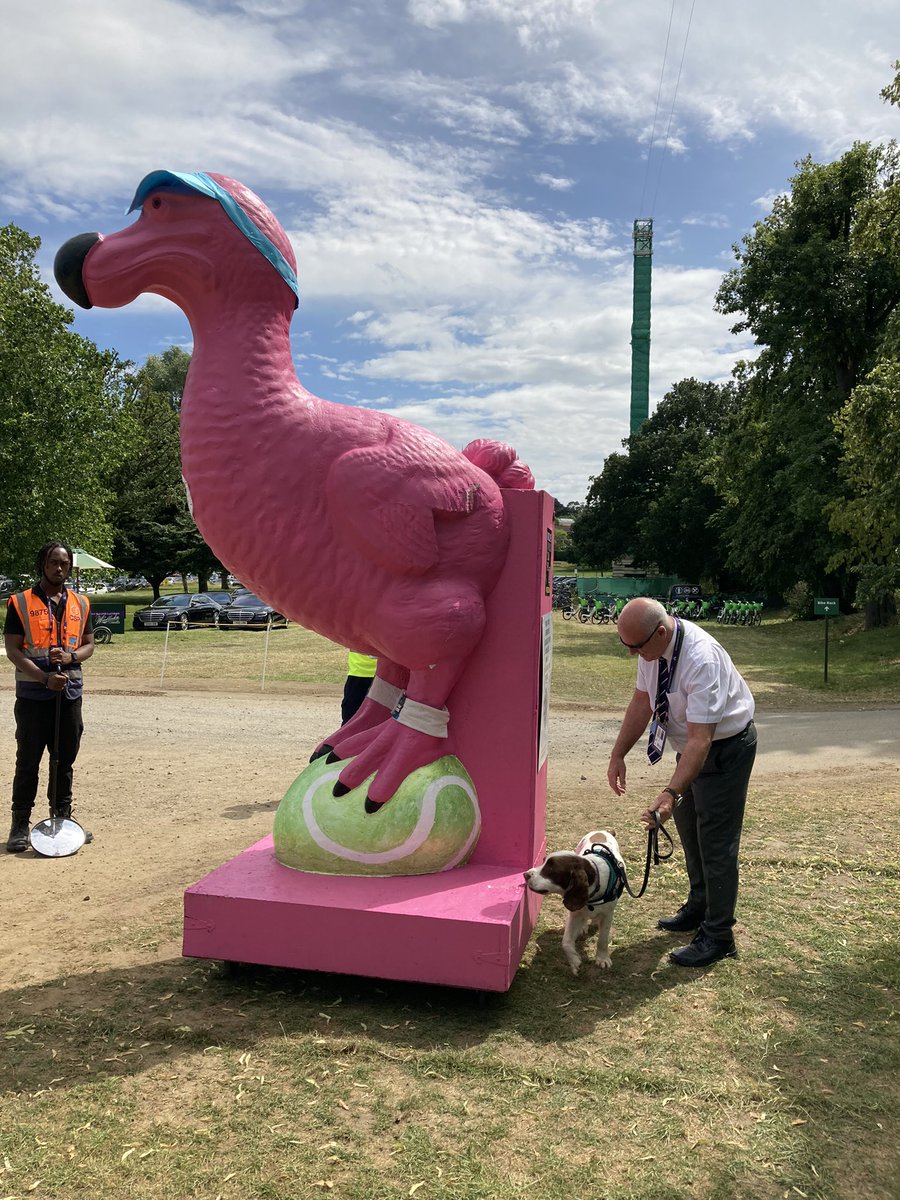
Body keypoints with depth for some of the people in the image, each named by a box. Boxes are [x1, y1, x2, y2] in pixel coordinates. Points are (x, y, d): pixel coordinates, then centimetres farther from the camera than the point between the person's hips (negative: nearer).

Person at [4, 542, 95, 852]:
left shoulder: (80, 603, 10)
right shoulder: (20, 602, -2)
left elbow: (89, 644, 13)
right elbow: (12, 650, -7)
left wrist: (71, 657, -10)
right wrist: (45, 677, -18)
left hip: (70, 692, 4)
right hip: (32, 694, -3)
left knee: (65, 760, 11)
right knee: (28, 762, 2)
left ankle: (62, 818, 24)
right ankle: (20, 825, 11)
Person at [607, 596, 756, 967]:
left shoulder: (701, 660, -37)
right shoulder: (653, 646, -14)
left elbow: (700, 740, -38)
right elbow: (641, 703, -1)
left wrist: (671, 793, -45)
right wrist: (618, 755, -3)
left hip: (724, 746, -8)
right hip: (690, 743, 9)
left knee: (716, 841, -1)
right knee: (688, 828, 22)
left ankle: (717, 937, 16)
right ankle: (699, 907, 43)